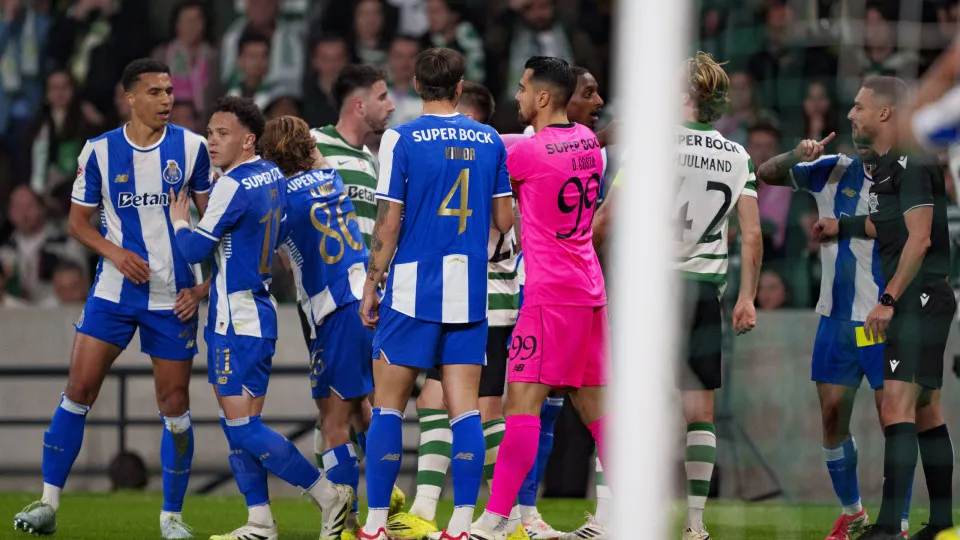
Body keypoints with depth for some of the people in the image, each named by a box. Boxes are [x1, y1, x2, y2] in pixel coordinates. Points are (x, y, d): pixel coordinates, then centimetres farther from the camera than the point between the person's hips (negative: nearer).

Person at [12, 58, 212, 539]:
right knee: (78, 390, -5)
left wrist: (203, 286, -5)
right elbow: (78, 219, 6)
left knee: (174, 405, 1)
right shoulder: (99, 151, -1)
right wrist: (114, 252, -12)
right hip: (113, 293, 0)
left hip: (174, 297, 0)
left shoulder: (191, 148, -2)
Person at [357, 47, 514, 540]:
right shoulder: (489, 141, 4)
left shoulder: (401, 140, -6)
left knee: (388, 406, 4)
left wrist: (370, 286, 1)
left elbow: (388, 224, -7)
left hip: (412, 290, -3)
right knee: (464, 407, 3)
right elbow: (504, 220, 8)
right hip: (469, 293, 3)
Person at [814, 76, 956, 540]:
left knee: (897, 408, -17)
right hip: (915, 300, 11)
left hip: (921, 296, -11)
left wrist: (888, 300, -22)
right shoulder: (884, 164, 16)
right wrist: (843, 227, 27)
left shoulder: (910, 164, -14)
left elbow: (919, 238, -20)